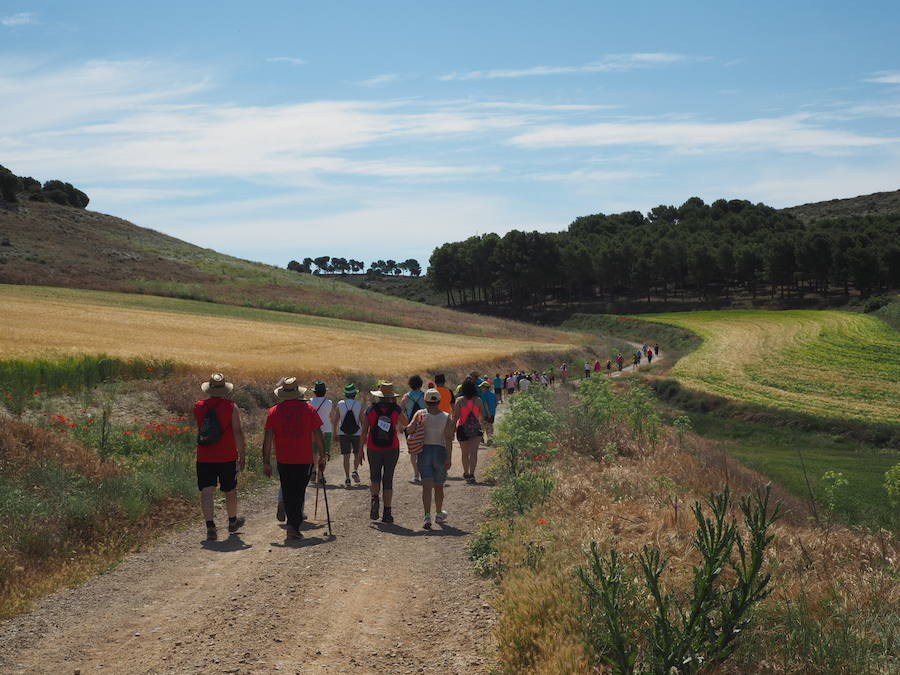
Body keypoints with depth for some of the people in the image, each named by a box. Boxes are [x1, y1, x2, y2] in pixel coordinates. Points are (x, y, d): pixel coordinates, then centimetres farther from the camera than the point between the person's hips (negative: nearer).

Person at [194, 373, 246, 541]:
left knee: (206, 492, -2)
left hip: (204, 458, 1)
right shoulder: (231, 407, -7)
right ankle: (232, 521, 33)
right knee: (230, 491, 16)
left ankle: (210, 526, -16)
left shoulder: (198, 407, 1)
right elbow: (238, 432, -12)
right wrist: (242, 455, -7)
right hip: (227, 457, -1)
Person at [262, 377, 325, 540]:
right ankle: (294, 526, -8)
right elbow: (318, 434, 1)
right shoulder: (309, 409, 0)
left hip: (283, 460, 1)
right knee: (299, 493, 3)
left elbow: (268, 438, -3)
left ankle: (293, 524, 20)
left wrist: (266, 462, 1)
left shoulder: (274, 411, 0)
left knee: (288, 494, 14)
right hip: (305, 459, -1)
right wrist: (323, 456, 10)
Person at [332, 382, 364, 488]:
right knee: (357, 454, 18)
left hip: (343, 434, 1)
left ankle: (347, 479, -2)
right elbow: (363, 422, -3)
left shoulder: (340, 405, -1)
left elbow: (335, 421, 2)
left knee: (346, 456, 3)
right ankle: (355, 471, -3)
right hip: (356, 434, 0)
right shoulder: (359, 405, -4)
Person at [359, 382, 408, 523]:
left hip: (374, 449, 0)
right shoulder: (395, 409, -5)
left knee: (374, 477, 16)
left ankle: (375, 498, -14)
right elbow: (406, 423, 13)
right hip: (392, 448, 0)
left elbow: (364, 432, -2)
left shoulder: (370, 410, -2)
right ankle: (387, 512, 5)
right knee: (388, 479, 8)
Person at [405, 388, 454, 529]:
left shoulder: (420, 414, -2)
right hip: (441, 452, 1)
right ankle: (439, 515, 31)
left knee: (427, 486, -4)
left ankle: (427, 516, -18)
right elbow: (448, 439, -9)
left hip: (424, 452, -1)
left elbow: (409, 429, -15)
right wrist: (449, 458, -9)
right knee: (439, 486, 16)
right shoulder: (446, 417, -2)